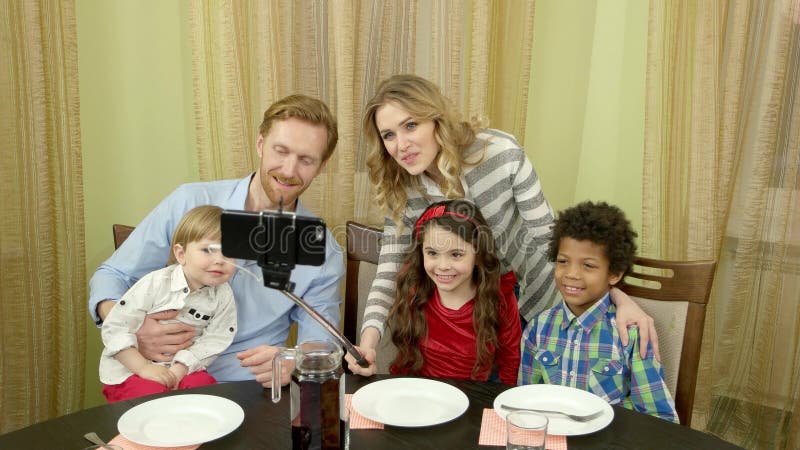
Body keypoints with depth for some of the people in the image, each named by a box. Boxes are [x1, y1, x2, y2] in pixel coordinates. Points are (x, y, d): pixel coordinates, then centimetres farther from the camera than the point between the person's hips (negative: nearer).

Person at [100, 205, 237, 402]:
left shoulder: (223, 296, -6)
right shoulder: (155, 283, -16)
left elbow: (214, 342, -10)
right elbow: (114, 328, -15)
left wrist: (179, 369, -23)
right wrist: (144, 367, -22)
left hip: (182, 368, 3)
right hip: (129, 369, -3)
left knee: (204, 385, -23)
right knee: (151, 394, -29)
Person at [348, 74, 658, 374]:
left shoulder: (500, 152, -26)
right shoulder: (402, 193, -17)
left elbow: (550, 234, -22)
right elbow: (389, 273, -18)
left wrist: (619, 296, -31)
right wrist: (369, 338, -37)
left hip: (536, 299, -1)